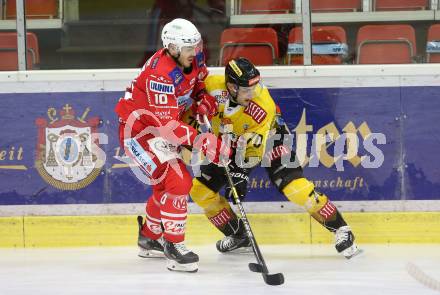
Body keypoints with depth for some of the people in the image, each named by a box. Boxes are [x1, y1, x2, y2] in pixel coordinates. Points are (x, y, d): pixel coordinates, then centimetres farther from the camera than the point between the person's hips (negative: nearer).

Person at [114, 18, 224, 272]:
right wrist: (202, 142, -42)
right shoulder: (161, 74, -33)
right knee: (178, 182, -19)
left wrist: (205, 100, -5)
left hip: (162, 127, 9)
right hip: (139, 130, -9)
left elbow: (200, 81, 16)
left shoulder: (193, 58, -8)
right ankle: (173, 245, -12)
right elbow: (168, 125, -36)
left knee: (168, 184, 21)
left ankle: (149, 238, 40)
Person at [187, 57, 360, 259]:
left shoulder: (264, 106, -35)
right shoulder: (212, 86, -29)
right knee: (200, 190, -4)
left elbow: (253, 150, -32)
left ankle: (340, 229, -9)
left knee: (294, 187, -23)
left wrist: (240, 174, -39)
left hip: (269, 138, -4)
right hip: (228, 145, 5)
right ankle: (238, 235, 14)